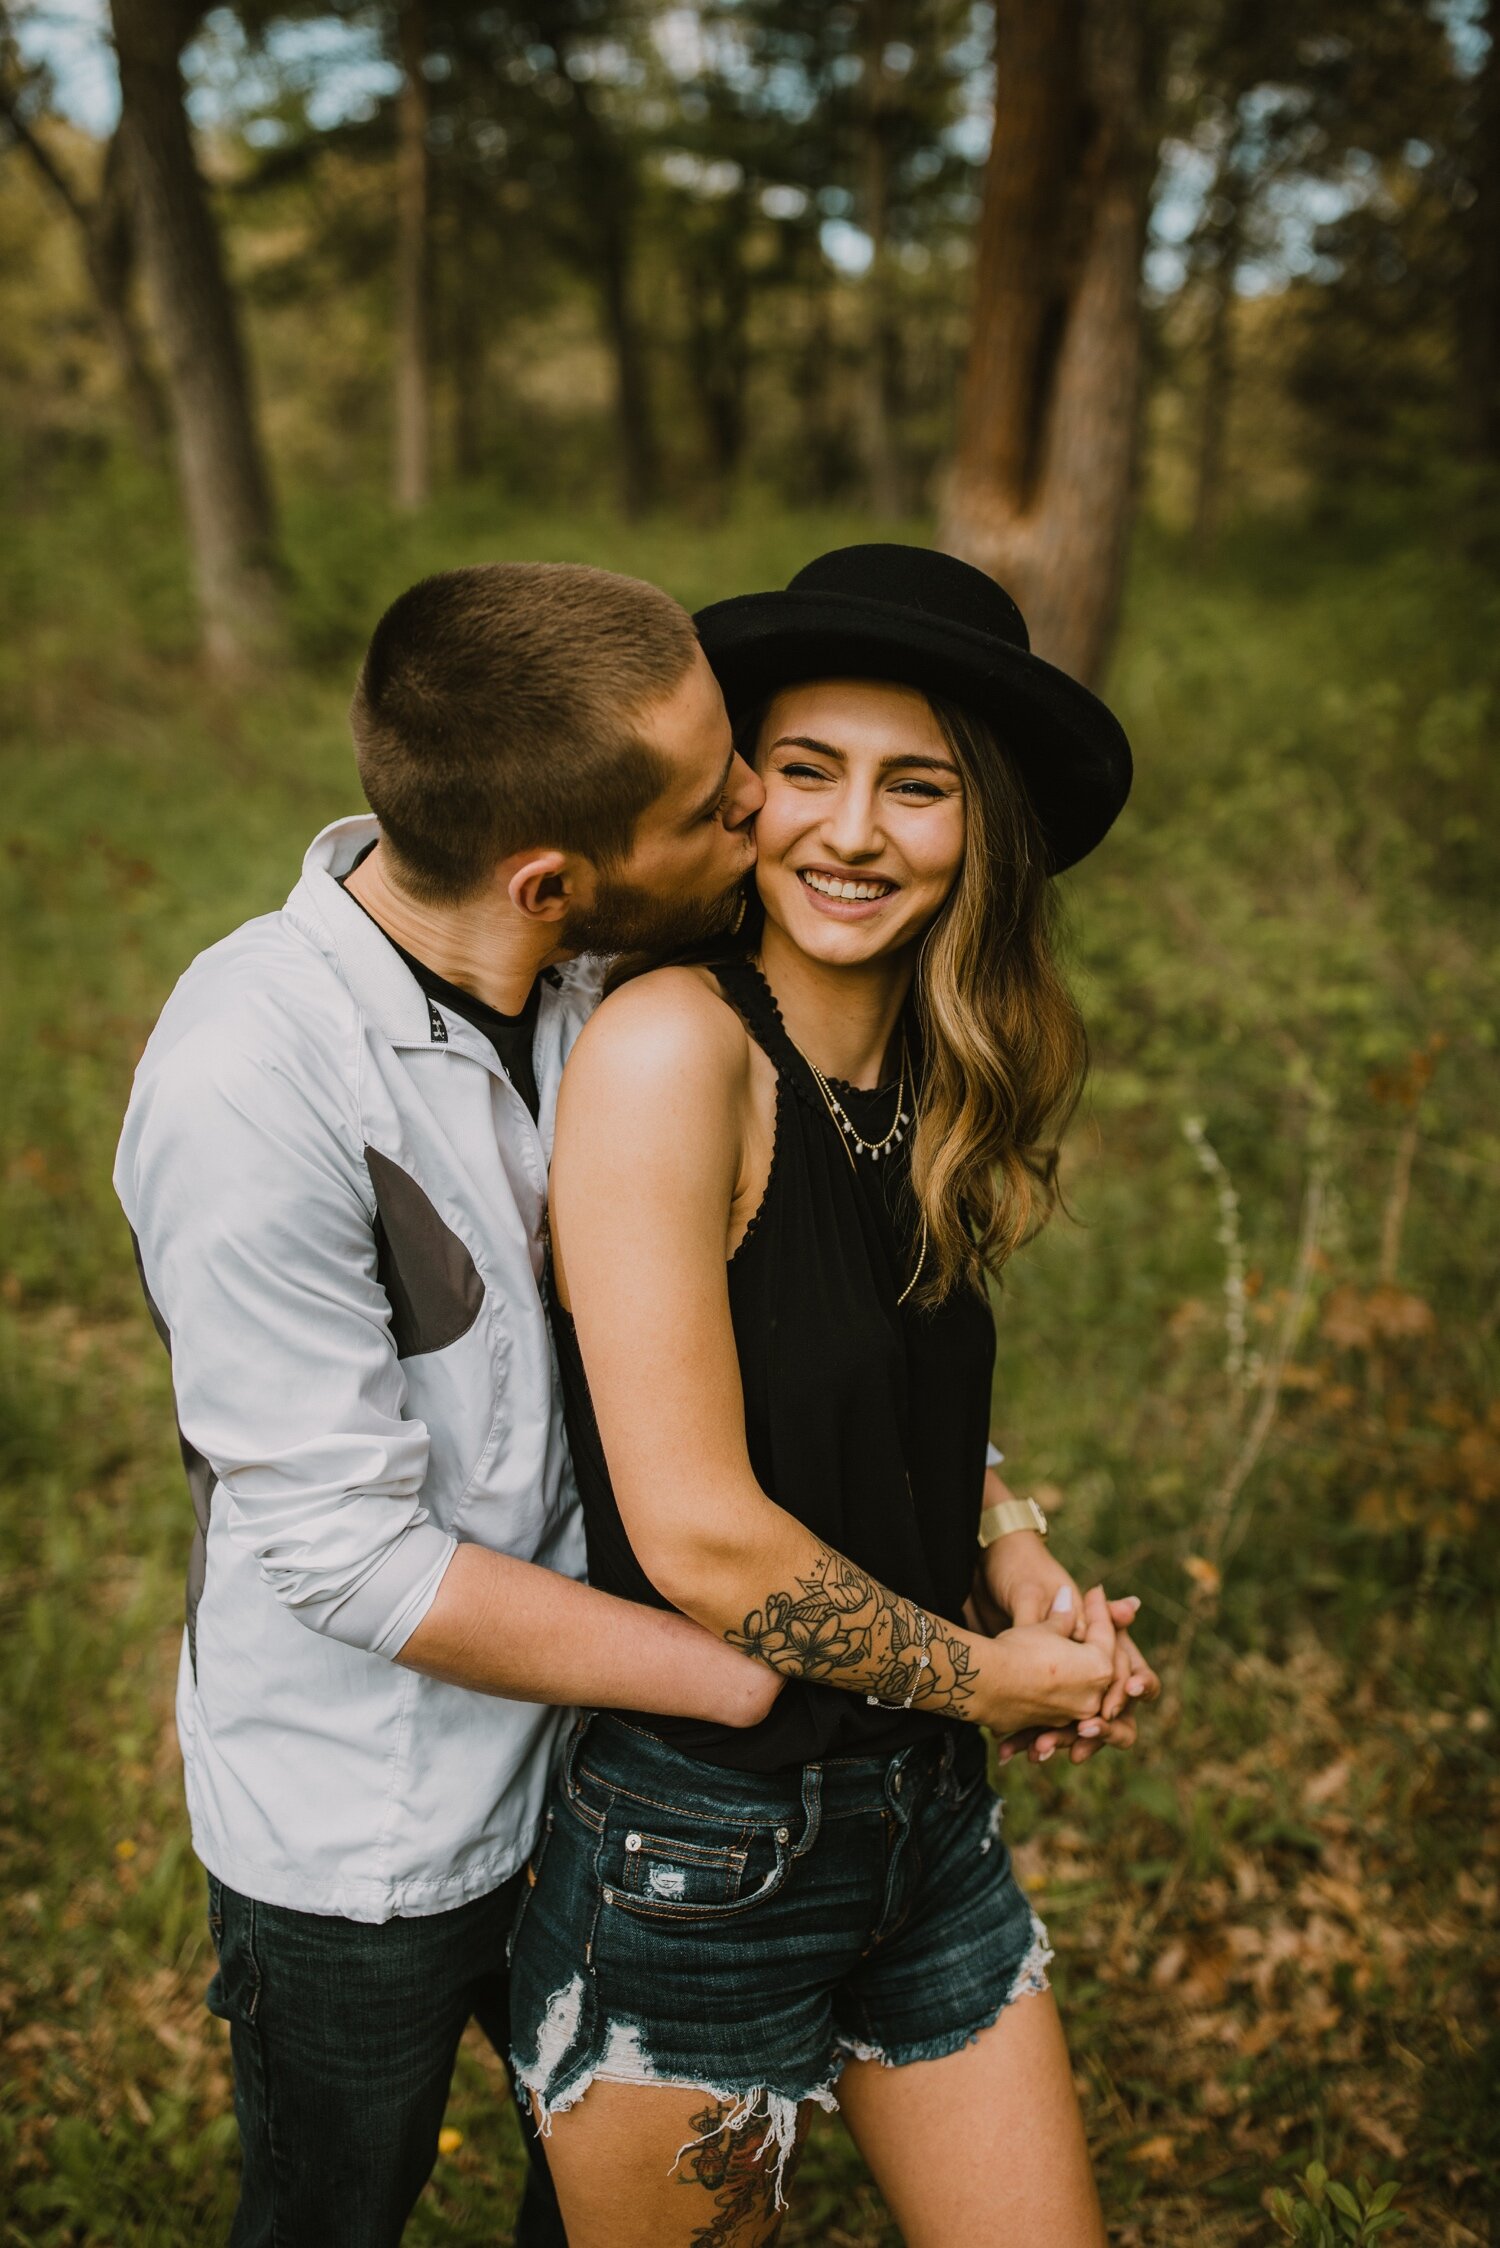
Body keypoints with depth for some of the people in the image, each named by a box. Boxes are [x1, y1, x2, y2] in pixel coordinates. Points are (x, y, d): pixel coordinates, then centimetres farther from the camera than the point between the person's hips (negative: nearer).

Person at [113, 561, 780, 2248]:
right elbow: (348, 1554, -27)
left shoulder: (581, 977, -10)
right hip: (363, 1837, -6)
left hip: (591, 1737, 6)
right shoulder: (251, 1083, -31)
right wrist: (759, 1677, -23)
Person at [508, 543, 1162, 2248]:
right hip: (692, 1841, -6)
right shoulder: (670, 1044, -22)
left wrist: (1021, 1559, -2)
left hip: (929, 1816, 7)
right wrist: (982, 1671, -10)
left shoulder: (929, 1079, 1)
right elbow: (700, 1534, -24)